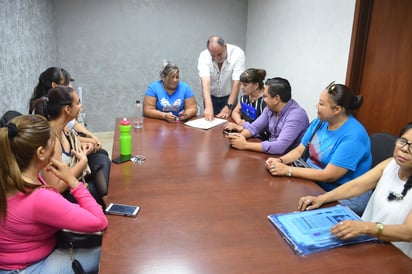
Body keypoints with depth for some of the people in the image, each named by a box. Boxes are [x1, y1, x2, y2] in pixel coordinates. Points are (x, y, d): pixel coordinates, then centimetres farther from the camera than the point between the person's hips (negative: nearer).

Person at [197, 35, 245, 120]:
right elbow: (205, 82, -33)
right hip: (210, 97, 1)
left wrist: (229, 107, -32)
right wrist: (208, 106, -47)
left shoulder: (237, 53, -23)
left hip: (229, 97, -1)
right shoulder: (204, 56, -21)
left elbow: (237, 82, -26)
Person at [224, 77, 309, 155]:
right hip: (271, 153, 6)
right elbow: (254, 127, 9)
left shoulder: (296, 115, -23)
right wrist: (239, 136, -12)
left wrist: (246, 145, -27)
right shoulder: (271, 108, 0)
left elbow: (280, 147, -31)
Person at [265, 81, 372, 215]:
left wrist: (288, 170, -24)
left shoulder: (353, 137, -22)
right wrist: (280, 160, -12)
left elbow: (328, 176, -24)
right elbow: (299, 150, 8)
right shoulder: (319, 122, 2)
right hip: (313, 181, 7)